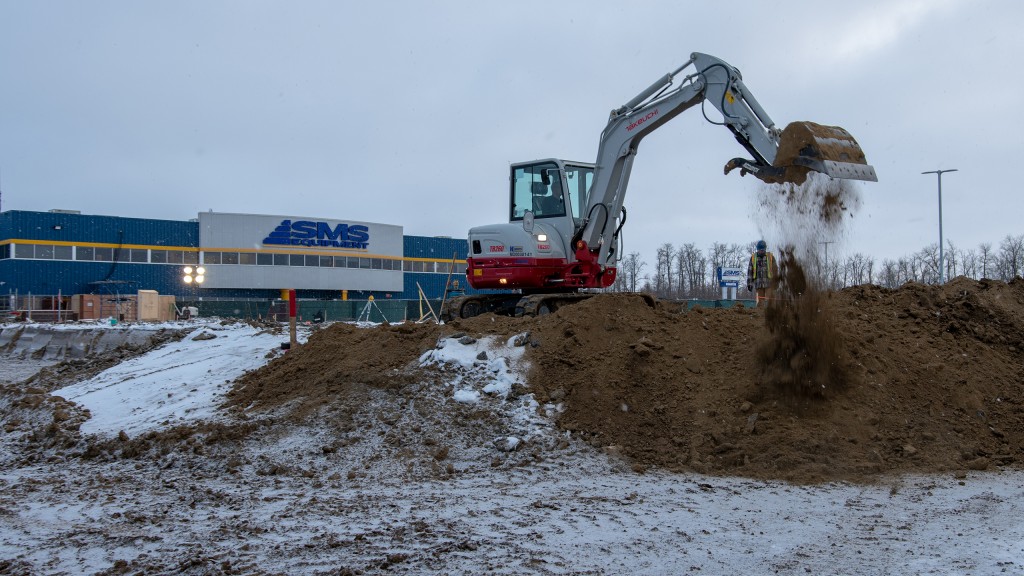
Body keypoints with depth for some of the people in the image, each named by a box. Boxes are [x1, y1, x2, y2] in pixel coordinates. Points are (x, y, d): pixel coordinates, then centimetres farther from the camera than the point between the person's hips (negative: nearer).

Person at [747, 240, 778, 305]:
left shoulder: (770, 256, 1)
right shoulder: (753, 257, 4)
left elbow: (775, 270, 4)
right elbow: (750, 271, 6)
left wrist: (776, 282, 1)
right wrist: (749, 283, 1)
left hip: (769, 282, -2)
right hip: (759, 283, 2)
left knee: (768, 300, -9)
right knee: (760, 301, 3)